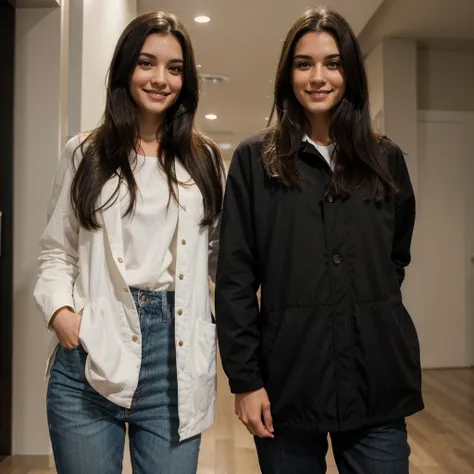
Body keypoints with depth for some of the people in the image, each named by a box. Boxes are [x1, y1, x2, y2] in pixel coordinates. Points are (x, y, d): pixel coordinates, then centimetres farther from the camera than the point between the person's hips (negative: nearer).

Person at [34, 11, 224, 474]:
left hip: (177, 353, 1)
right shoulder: (84, 154, 8)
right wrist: (60, 310, -7)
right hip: (92, 355, 0)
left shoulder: (204, 159, 11)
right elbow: (56, 250, 10)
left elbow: (220, 254, 12)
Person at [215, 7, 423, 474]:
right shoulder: (255, 160, 1)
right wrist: (244, 378, -7)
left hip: (378, 384, 2)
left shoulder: (386, 159, 8)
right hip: (288, 382, -1)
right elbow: (235, 277, -3)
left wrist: (371, 307, 8)